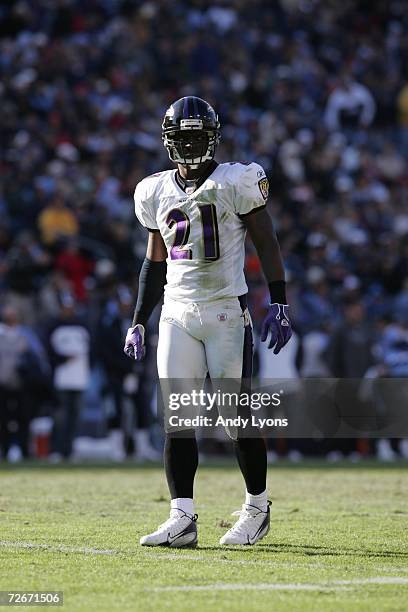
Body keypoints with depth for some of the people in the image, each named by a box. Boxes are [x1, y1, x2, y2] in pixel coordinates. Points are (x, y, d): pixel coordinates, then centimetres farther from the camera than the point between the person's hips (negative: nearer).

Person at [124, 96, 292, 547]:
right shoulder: (157, 192, 11)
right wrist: (138, 322, 17)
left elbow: (266, 243, -1)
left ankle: (257, 508, 15)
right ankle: (182, 519, -7)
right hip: (177, 314, 4)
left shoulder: (236, 181, -4)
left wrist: (279, 304, -8)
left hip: (226, 311, -4)